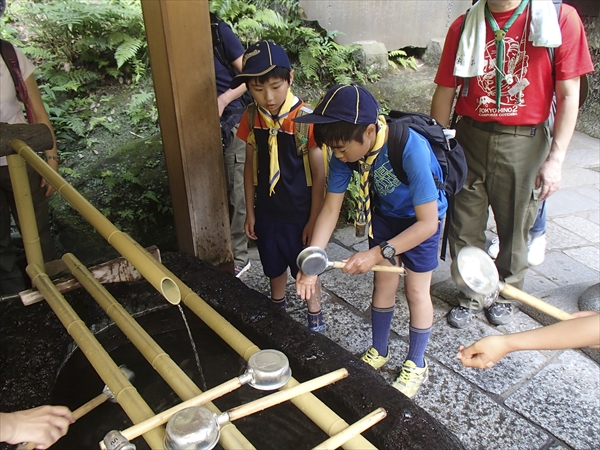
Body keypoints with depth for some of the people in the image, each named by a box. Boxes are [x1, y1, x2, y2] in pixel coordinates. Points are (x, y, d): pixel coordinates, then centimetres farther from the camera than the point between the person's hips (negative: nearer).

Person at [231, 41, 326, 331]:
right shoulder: (251, 118, -6)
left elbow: (319, 174, -13)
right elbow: (250, 166, 5)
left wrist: (314, 220, -10)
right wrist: (250, 211, 6)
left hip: (299, 214, -4)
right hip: (266, 213, 4)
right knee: (274, 268, 23)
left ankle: (315, 319, 39)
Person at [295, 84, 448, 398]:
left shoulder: (411, 149, -41)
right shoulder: (346, 149, -24)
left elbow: (427, 222, -35)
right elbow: (330, 209, -19)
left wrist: (377, 253, -39)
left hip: (422, 218, -4)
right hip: (384, 213, 5)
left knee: (415, 291, 4)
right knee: (383, 283, 13)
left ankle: (416, 365, 27)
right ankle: (378, 351, 36)